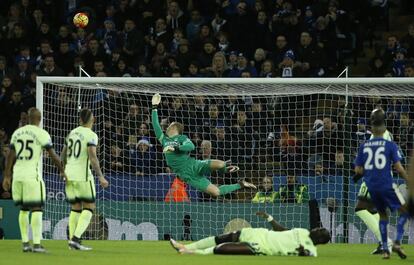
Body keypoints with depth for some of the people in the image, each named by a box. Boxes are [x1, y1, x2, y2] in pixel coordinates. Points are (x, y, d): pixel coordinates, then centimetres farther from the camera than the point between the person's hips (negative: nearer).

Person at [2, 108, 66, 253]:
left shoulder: (17, 133, 10)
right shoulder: (42, 134, -5)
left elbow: (10, 156, 12)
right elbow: (53, 155, -4)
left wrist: (7, 177, 17)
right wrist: (62, 171, 8)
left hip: (17, 174, 5)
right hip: (32, 175, -5)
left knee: (23, 209, 14)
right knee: (36, 209, -3)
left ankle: (25, 243, 14)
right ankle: (36, 244, -11)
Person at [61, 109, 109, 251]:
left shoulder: (72, 133, 11)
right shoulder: (91, 135, -8)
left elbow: (63, 155, 19)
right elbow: (93, 157, -18)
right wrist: (101, 177, -17)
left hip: (69, 175, 6)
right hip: (83, 175, -6)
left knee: (75, 208, 13)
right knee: (89, 207, -1)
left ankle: (72, 240, 9)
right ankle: (76, 238, -15)